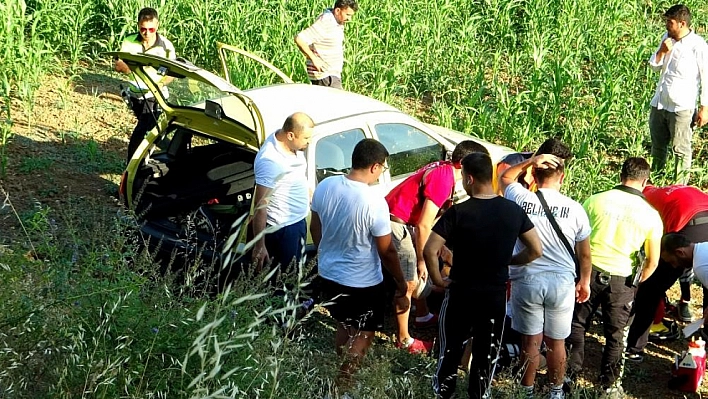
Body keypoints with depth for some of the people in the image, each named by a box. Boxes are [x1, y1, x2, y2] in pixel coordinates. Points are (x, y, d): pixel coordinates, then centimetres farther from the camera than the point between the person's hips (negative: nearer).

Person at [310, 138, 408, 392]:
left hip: (328, 274, 6)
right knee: (362, 336, 15)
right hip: (362, 283, -6)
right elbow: (387, 252, -18)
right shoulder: (374, 203, -27)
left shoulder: (325, 187, -9)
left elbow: (315, 230, 6)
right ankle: (341, 386, 18)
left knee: (344, 326, 27)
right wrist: (401, 286, -5)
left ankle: (342, 377, 42)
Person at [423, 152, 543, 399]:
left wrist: (437, 280, -8)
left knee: (451, 346, 18)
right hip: (496, 294, 2)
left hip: (461, 292, -2)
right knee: (487, 351, 17)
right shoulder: (514, 211, -7)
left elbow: (430, 251, -23)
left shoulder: (458, 212, -18)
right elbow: (536, 251, -1)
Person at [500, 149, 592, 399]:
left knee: (531, 341, 11)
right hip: (562, 283, 0)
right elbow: (584, 253, 4)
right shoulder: (575, 209, -6)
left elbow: (504, 178, 16)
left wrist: (529, 161, 3)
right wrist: (584, 281, 19)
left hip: (527, 281, 0)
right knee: (556, 342, 14)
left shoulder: (521, 200, -8)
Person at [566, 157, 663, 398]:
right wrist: (636, 282, 16)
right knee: (615, 335, 15)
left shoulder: (596, 200, -5)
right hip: (621, 279, 0)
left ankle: (570, 375, 23)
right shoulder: (651, 215, -2)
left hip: (589, 271, 0)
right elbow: (652, 262, 1)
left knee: (577, 325, 17)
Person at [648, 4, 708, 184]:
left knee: (681, 149, 2)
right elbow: (654, 67, 12)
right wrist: (661, 51, -9)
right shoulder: (667, 38, 5)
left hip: (681, 108, -7)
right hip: (659, 103, 7)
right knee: (658, 145, 19)